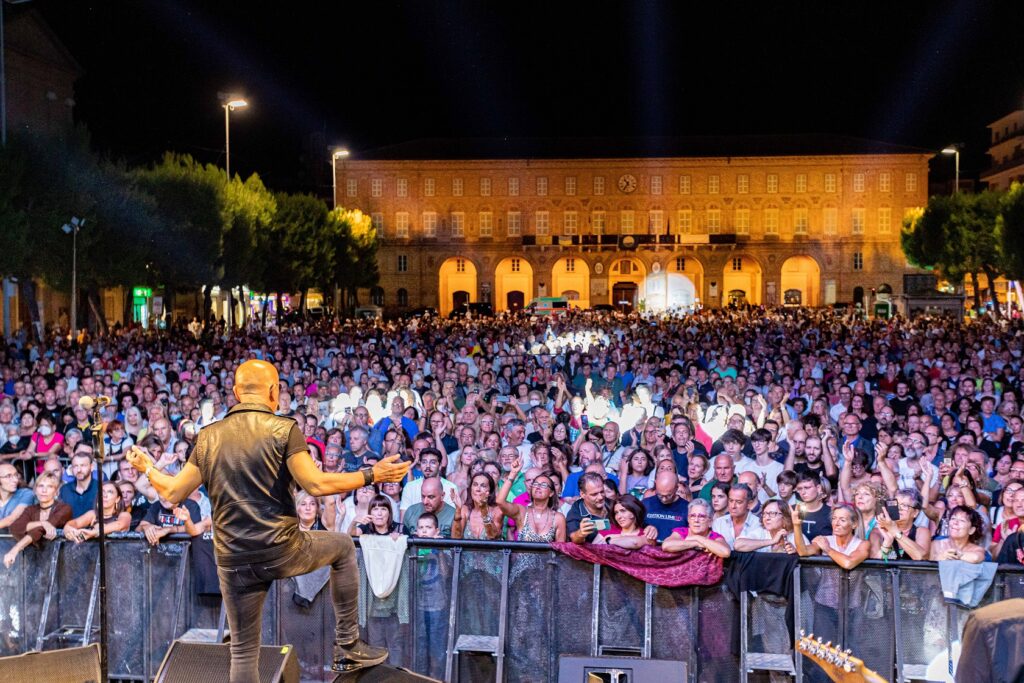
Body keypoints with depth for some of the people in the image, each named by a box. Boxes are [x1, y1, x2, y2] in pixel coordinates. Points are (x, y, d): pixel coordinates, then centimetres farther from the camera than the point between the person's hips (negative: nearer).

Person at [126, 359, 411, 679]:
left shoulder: (208, 436, 6)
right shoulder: (284, 429, -7)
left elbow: (174, 493, 9)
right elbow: (316, 484, -16)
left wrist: (148, 468, 28)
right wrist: (372, 475, -8)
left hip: (234, 562, 4)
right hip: (282, 551, -4)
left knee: (243, 650, 13)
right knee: (343, 547, 23)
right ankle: (348, 646, 23)